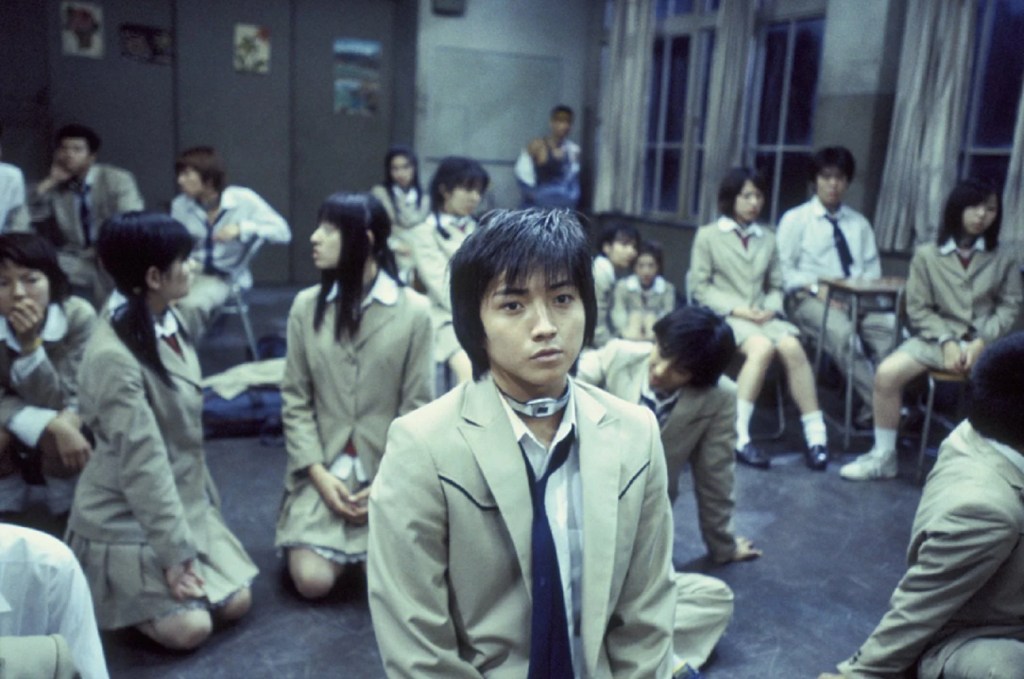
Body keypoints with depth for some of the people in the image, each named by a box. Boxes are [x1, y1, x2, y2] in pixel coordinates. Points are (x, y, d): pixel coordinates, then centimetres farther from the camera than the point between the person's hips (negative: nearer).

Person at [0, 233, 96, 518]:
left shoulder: (79, 316, -28)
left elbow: (55, 402, -28)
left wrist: (30, 343, -43)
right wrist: (52, 423, -38)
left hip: (66, 420, -2)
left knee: (55, 438, -33)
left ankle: (66, 507, -1)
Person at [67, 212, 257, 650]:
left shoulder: (176, 323, -1)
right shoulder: (112, 357, -26)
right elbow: (143, 463, -25)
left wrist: (204, 501, 7)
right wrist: (173, 553, -21)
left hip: (186, 501, 7)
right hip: (127, 520, -7)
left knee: (237, 604, 1)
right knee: (189, 628, -13)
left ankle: (136, 580, 23)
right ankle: (111, 587, 13)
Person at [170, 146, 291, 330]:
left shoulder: (243, 200, -7)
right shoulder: (180, 205, 2)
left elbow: (283, 232, -13)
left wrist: (241, 229, -24)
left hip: (225, 277, -3)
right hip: (189, 273, 3)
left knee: (190, 305, -32)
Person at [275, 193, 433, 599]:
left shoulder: (414, 311, -7)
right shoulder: (306, 306, 0)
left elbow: (417, 406, -5)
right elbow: (295, 401, 1)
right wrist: (319, 474, -10)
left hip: (391, 474, -1)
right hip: (323, 471, 1)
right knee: (312, 582, -12)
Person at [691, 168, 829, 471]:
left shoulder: (767, 238, 19)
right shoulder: (708, 235, 6)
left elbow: (776, 286, 17)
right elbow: (700, 287, 0)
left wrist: (770, 309, -6)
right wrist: (736, 308, -13)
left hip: (762, 315, 4)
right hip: (723, 315, -4)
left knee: (792, 347, -28)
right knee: (762, 348, -34)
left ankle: (815, 435, -25)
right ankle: (738, 435, -31)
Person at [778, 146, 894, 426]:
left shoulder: (859, 222, 21)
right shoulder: (795, 219, 7)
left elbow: (872, 268, 16)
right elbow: (784, 270, -2)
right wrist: (816, 289, -18)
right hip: (808, 298, -4)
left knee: (890, 326, -30)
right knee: (842, 331, -37)